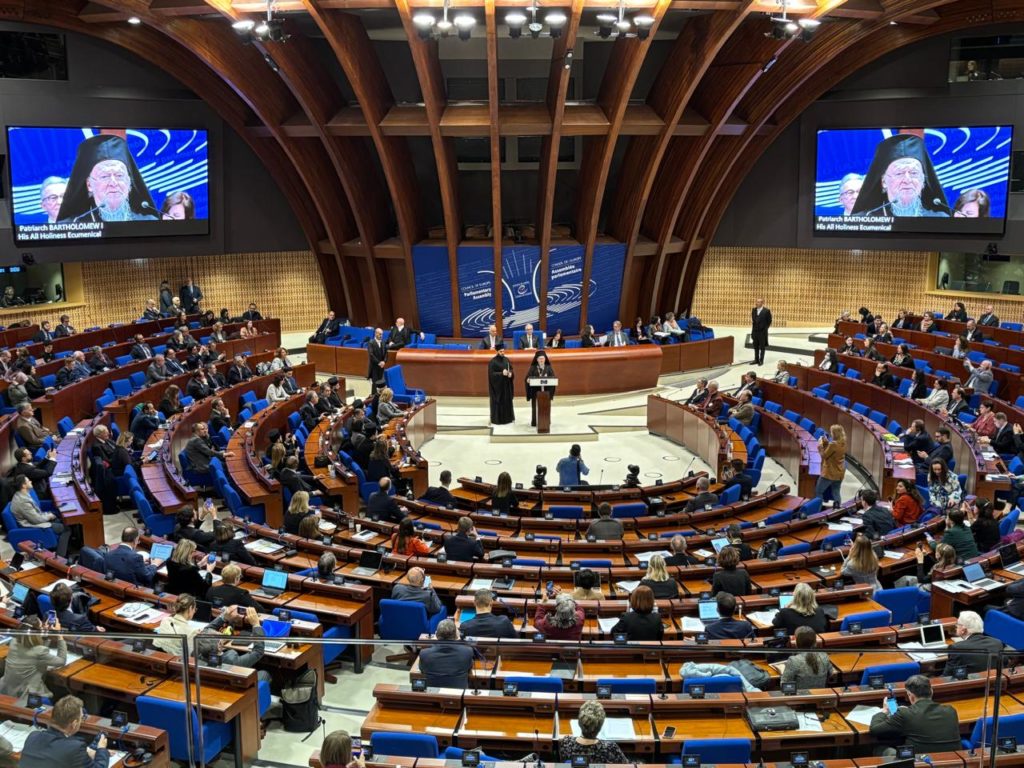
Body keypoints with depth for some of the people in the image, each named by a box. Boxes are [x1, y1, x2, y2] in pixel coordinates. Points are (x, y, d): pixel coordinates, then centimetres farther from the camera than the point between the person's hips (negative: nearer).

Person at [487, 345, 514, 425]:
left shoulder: (506, 359, 8)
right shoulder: (492, 361, -12)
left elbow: (511, 369, 12)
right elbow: (491, 374, -16)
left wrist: (510, 373, -11)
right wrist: (501, 373, -27)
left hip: (506, 384, 6)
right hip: (497, 385, -6)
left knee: (507, 401, 10)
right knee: (498, 402, -3)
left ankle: (507, 417, 19)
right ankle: (497, 419, 4)